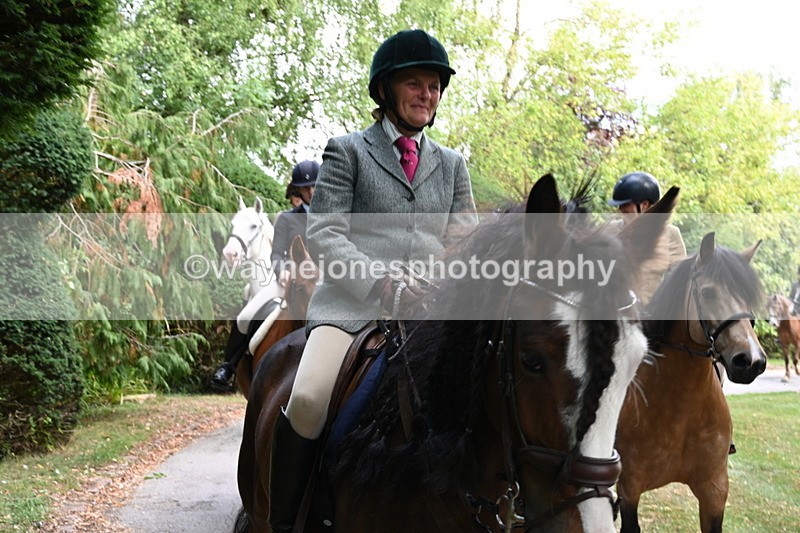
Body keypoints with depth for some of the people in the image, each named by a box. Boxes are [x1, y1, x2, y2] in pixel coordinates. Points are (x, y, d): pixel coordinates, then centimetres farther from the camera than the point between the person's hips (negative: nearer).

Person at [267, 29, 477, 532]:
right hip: (352, 302, -4)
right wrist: (384, 284, -17)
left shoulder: (452, 164, 21)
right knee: (309, 399, -27)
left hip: (432, 309, 4)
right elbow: (324, 233, -2)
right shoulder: (348, 151, 9)